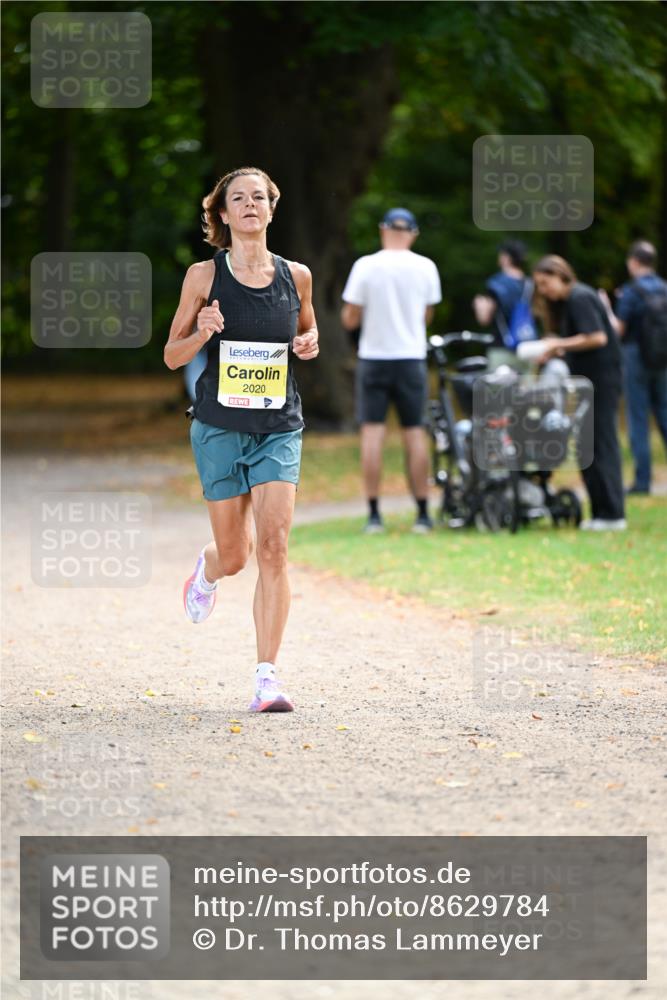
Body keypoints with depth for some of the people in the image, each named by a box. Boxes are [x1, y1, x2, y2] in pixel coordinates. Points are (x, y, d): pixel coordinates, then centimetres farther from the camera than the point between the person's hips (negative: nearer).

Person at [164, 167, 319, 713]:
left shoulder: (296, 276, 4)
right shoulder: (204, 276, -2)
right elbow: (171, 355, 4)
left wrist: (310, 342, 0)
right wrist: (202, 333, -17)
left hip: (279, 427, 1)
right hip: (221, 426, -1)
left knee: (274, 546, -13)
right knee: (234, 554, 5)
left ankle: (268, 674, -11)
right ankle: (207, 571, 45)